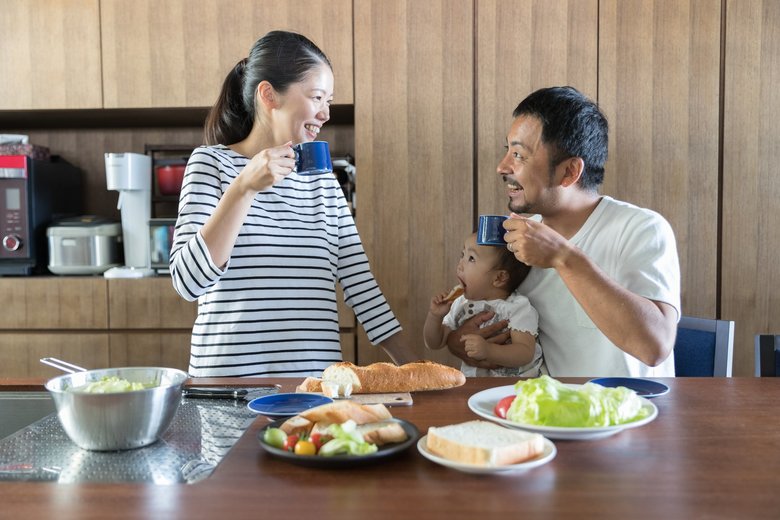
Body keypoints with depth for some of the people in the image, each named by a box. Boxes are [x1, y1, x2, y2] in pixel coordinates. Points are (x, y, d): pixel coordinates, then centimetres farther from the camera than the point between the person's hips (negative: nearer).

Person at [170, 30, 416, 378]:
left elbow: (359, 280, 7)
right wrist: (244, 188, -20)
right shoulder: (213, 162, -3)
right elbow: (187, 282, -13)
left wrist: (408, 361, 1)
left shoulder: (323, 179, 9)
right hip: (231, 379, -4)